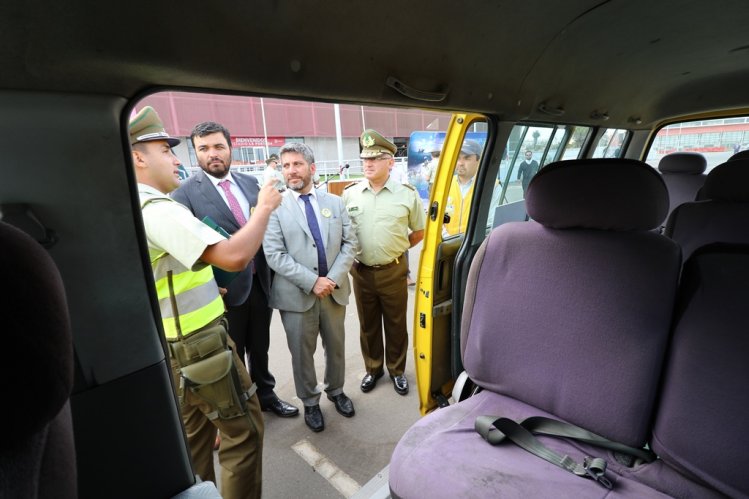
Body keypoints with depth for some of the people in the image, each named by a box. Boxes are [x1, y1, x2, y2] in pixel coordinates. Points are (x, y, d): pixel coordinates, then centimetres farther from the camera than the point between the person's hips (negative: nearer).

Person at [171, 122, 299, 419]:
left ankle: (265, 395, 45)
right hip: (225, 289, -4)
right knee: (232, 356, 16)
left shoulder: (251, 183, 5)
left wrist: (272, 275, 3)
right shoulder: (185, 193, -9)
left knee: (260, 347, 22)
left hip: (260, 282, 4)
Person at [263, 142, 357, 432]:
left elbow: (349, 243, 2)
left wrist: (334, 278, -11)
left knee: (336, 346, 18)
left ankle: (336, 391, 43)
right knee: (302, 353, 12)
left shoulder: (335, 202, 6)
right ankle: (310, 402, 35)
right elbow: (274, 255, -12)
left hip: (334, 290, 4)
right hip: (297, 294, -3)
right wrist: (312, 282, -17)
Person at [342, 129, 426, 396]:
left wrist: (396, 247, 3)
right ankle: (373, 368, 39)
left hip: (393, 271, -1)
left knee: (396, 324, 13)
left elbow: (420, 232, 5)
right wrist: (354, 253, 2)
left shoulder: (407, 194, -6)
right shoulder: (349, 194, -2)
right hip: (361, 271, 2)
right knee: (367, 325, 17)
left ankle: (397, 370, 36)